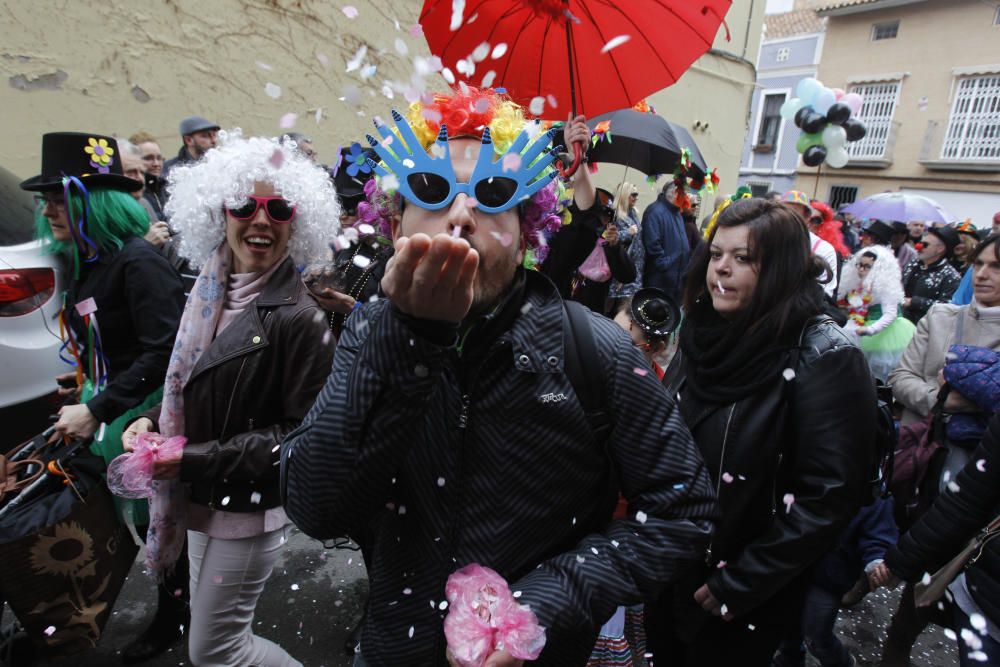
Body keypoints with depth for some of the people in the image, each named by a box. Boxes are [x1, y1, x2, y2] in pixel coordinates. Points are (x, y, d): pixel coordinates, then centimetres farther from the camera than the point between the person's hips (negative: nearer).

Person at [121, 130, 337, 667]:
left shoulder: (297, 317, -21)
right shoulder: (210, 294, 2)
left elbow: (303, 431, -21)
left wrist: (193, 458, -21)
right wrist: (154, 420, -3)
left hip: (249, 509, -7)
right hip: (201, 500, 7)